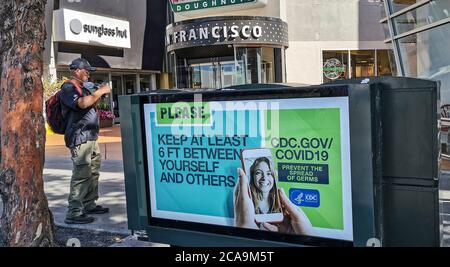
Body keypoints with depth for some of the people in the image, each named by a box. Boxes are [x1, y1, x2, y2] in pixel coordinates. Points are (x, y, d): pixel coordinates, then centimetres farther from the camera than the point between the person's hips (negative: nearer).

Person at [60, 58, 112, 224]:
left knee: (93, 173, 14)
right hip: (80, 137, -10)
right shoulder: (68, 88, -9)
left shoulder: (83, 87, 20)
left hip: (91, 137, 10)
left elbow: (92, 104, 29)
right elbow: (82, 103, -25)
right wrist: (100, 92, -14)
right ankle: (74, 213, -10)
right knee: (81, 175, -13)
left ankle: (89, 205, 24)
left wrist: (100, 94, 12)